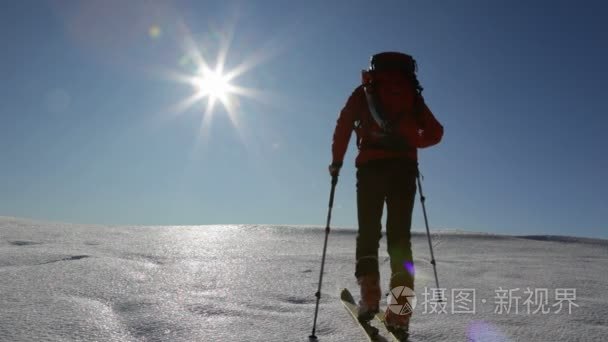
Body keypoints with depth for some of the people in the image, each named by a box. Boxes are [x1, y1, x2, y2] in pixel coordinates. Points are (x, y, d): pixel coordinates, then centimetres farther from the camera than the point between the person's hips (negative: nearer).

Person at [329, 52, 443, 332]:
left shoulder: (364, 92, 15)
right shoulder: (412, 95, 20)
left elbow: (344, 124, 1)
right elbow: (435, 132, 18)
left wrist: (336, 162, 7)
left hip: (371, 167, -1)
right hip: (405, 168, 2)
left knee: (368, 232, 5)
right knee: (399, 236, 2)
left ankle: (369, 294, -10)